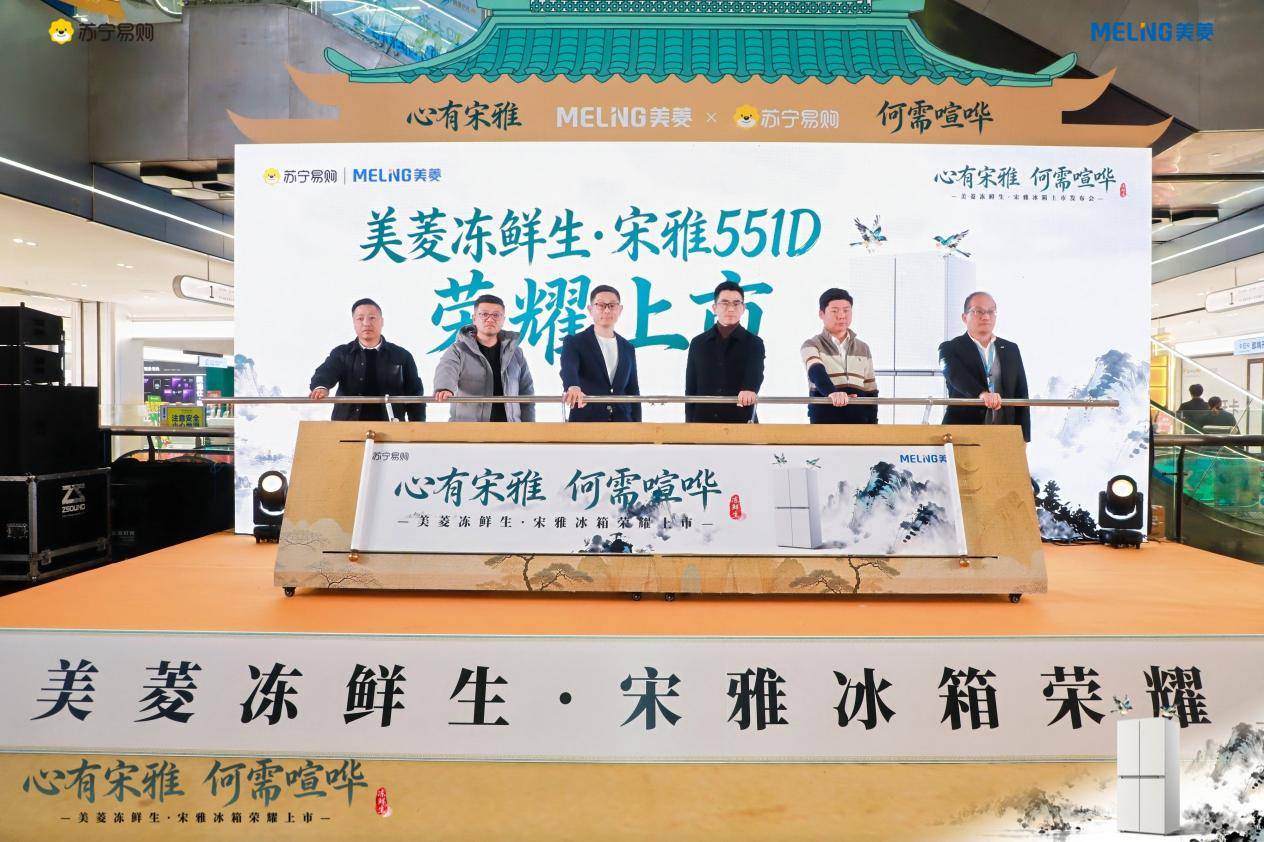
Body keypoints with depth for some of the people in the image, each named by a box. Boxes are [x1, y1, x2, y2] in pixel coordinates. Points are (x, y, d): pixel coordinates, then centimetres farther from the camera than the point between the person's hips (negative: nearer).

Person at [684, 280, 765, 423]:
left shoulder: (754, 343, 5)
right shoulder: (698, 343, 10)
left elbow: (755, 373, -16)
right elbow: (691, 389, 11)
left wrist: (749, 389, -39)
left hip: (741, 421, -1)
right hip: (703, 421, 2)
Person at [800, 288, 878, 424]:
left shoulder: (863, 349, 14)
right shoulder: (811, 346, -1)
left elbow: (871, 391, 15)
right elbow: (816, 372, -22)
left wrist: (872, 423, 9)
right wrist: (831, 392, -42)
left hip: (858, 419, 4)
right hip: (824, 419, -4)